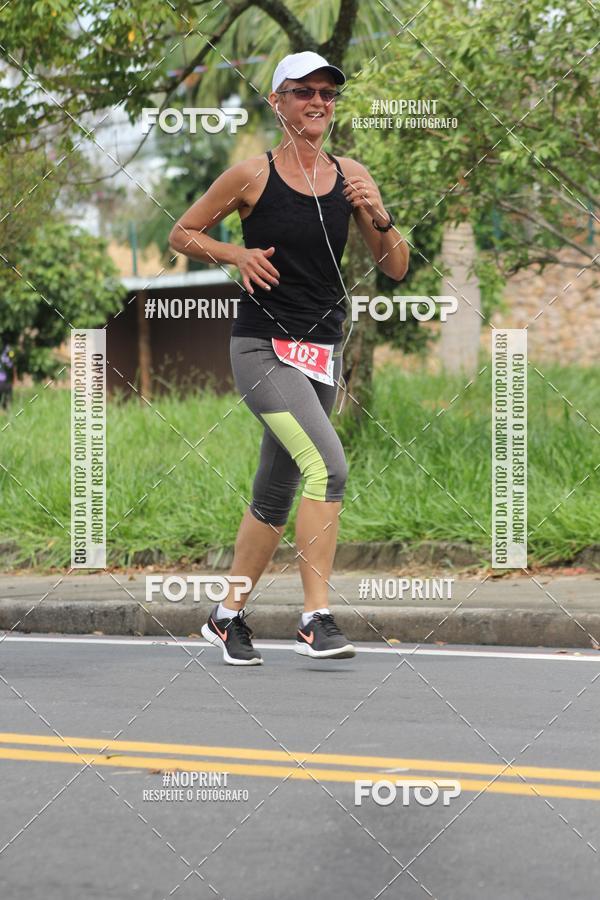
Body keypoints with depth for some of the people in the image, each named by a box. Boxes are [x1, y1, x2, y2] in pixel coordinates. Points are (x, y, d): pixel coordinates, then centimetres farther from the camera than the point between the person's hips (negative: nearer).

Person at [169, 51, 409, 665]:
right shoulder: (252, 176, -4)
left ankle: (228, 615, 26)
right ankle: (316, 619, -22)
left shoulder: (351, 177, 7)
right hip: (262, 347, -5)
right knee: (328, 466, -24)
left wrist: (379, 217, -10)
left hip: (323, 354, 5)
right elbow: (181, 234, 7)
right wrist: (236, 255, -9)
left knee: (275, 496, 11)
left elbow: (396, 269, 7)